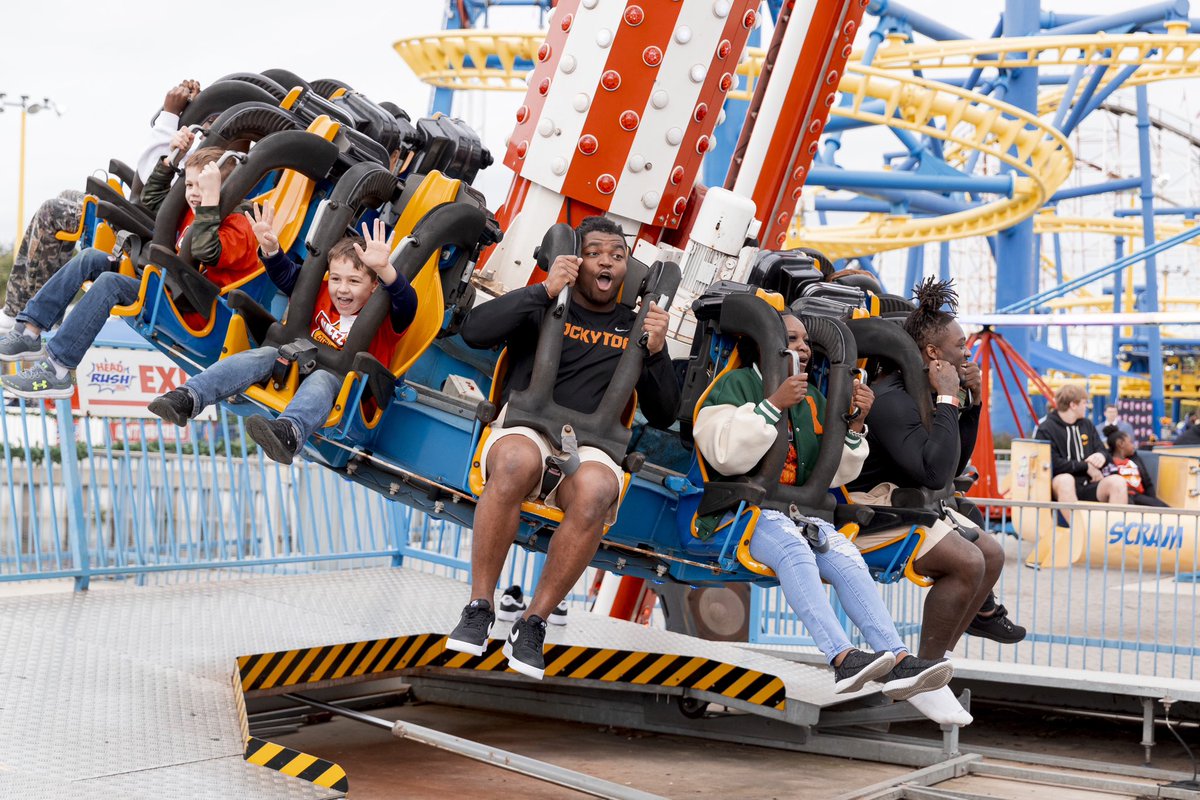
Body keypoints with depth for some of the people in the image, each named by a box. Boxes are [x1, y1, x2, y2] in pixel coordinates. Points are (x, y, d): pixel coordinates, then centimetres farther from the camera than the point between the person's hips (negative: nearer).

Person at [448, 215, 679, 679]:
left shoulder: (635, 328, 18)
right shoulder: (544, 308, 12)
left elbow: (663, 417, 15)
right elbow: (474, 331, -6)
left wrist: (656, 353, -1)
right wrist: (544, 291, -11)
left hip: (589, 447, 2)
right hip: (525, 430, -1)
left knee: (595, 489, -37)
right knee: (516, 461, -40)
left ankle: (533, 625, -27)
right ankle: (479, 609, -28)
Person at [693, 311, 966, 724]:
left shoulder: (812, 399, 22)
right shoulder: (736, 384, 1)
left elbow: (832, 474, 19)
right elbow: (724, 454, -16)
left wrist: (853, 424, 4)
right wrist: (773, 406, -20)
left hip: (797, 511, 6)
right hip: (739, 509, -6)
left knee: (847, 558, -23)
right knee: (793, 549, -36)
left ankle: (897, 662, -35)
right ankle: (843, 658, -50)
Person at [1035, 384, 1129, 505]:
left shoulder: (1087, 425, 16)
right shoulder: (1046, 430, -4)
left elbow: (1101, 450, 19)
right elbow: (1053, 464, -14)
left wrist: (1102, 456, -7)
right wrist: (1086, 466, -10)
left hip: (1089, 485, 5)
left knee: (1118, 481, -21)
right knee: (1065, 479, -39)